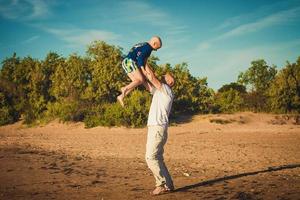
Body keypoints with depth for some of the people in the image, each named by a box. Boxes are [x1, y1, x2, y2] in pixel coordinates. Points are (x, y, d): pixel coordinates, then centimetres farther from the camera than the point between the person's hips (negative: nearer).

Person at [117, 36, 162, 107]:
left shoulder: (142, 45, 26)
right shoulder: (148, 47, -4)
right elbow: (140, 58, -16)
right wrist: (143, 70, -20)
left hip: (125, 62, 10)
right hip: (130, 62, -10)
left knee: (136, 82, 7)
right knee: (141, 80, -14)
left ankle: (121, 97, -1)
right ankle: (125, 89, -32)